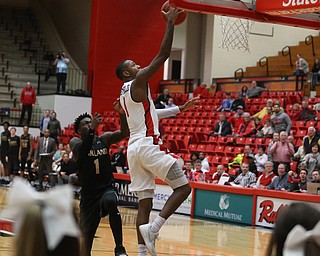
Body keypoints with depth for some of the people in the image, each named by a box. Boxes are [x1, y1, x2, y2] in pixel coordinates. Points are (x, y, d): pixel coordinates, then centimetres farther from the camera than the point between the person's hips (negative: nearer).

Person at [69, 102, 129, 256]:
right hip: (88, 193, 0)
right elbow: (81, 153, -23)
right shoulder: (75, 142, 0)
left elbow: (124, 133, -8)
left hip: (107, 188, 0)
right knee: (86, 235, 2)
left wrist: (122, 115, -25)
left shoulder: (104, 139, 7)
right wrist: (92, 130, -33)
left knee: (111, 202, -35)